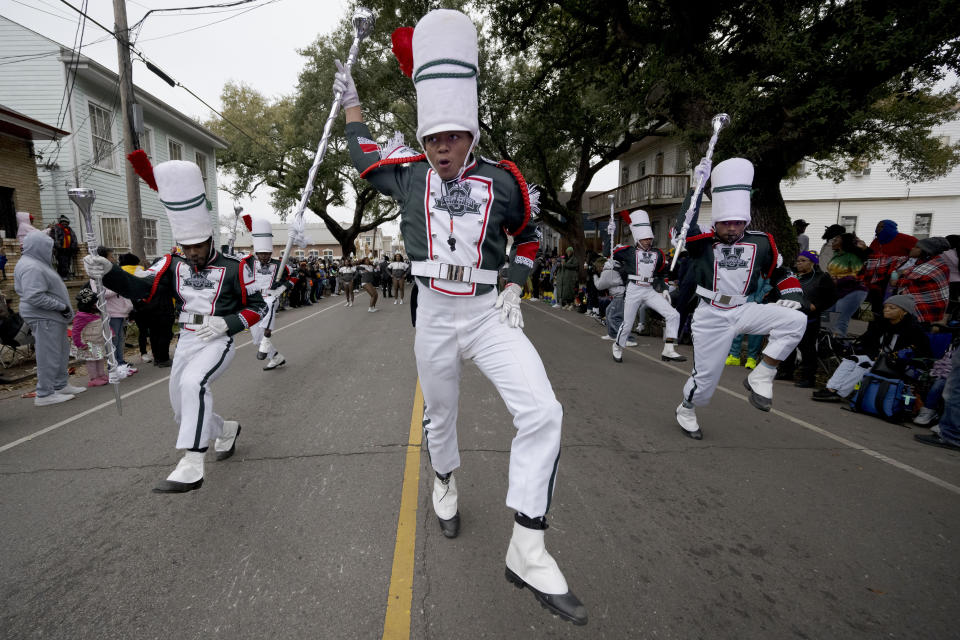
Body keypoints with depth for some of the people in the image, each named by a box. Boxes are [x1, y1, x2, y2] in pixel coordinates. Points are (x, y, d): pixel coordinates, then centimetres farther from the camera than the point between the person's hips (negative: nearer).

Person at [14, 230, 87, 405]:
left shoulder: (36, 263, 14)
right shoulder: (32, 267, -17)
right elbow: (35, 297, -25)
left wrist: (62, 308, 15)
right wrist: (61, 306, -19)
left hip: (53, 317, 11)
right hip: (44, 318, -11)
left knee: (62, 351, 18)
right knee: (49, 355, -4)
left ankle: (61, 385, 29)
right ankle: (45, 394, 4)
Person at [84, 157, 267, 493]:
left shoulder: (234, 267, -8)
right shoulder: (173, 263, 4)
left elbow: (258, 306, -5)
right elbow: (142, 288, -9)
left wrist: (227, 323, -20)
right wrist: (108, 272, -28)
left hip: (219, 341, -6)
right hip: (186, 341, 6)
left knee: (192, 383, -33)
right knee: (183, 409, 14)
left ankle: (191, 467, -32)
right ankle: (226, 429, 43)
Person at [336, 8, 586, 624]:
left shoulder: (504, 181, -1)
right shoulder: (408, 174, 3)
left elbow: (529, 235, 14)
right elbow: (364, 154, 24)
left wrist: (515, 287, 1)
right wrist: (351, 100, 31)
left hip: (490, 314, -1)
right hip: (435, 317, 2)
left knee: (543, 412, -19)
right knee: (440, 416, 16)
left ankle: (527, 550, -6)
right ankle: (446, 483, 48)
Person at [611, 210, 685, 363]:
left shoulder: (658, 254, 10)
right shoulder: (629, 252, -3)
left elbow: (660, 274, 20)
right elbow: (611, 255, 12)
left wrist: (664, 290, 15)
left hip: (651, 291, 4)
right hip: (634, 290, -4)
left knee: (674, 315, -10)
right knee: (627, 324, 3)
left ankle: (668, 351, -8)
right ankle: (617, 347, 30)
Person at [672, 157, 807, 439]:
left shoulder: (761, 242, 2)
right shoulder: (703, 243, -9)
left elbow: (779, 273, 15)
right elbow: (682, 228, -29)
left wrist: (792, 296, -2)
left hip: (743, 310, 4)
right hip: (712, 316, -3)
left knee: (795, 320, -22)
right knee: (706, 379, 1)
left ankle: (759, 378, -11)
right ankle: (685, 409, 32)